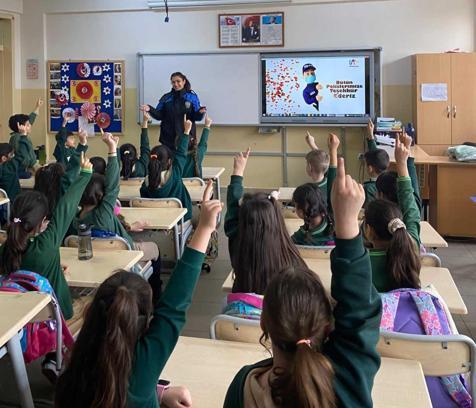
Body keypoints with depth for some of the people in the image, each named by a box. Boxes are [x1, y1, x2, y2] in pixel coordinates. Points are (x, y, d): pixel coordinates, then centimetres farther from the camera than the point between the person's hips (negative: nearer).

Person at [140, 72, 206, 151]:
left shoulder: (192, 97, 2)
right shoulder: (166, 98, 6)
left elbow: (196, 117, 0)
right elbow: (159, 115, 6)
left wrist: (201, 112, -22)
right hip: (168, 137, 1)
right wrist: (150, 109, -12)